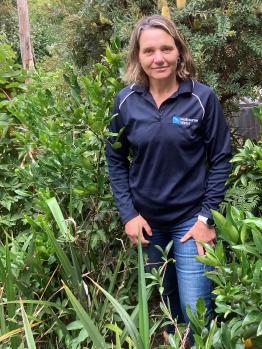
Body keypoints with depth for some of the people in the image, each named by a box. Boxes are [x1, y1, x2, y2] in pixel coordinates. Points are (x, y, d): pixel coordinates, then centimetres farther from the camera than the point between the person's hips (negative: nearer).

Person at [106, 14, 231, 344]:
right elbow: (115, 160, 2)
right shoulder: (126, 101, -6)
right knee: (167, 295, 22)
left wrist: (207, 217, -11)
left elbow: (220, 160, -7)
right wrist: (128, 214, -5)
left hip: (191, 218, -2)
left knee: (197, 310, -1)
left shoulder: (203, 98, -12)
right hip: (147, 219, 3)